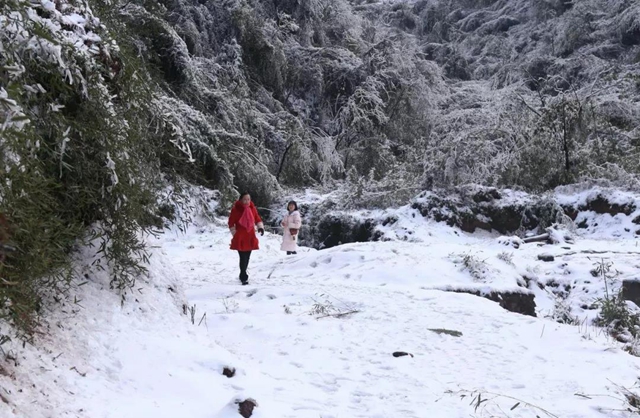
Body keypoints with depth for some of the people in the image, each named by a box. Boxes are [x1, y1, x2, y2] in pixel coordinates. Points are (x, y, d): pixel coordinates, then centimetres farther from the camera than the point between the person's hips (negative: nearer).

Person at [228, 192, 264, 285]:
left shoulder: (252, 208, 2)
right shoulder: (236, 209, -11)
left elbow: (257, 218, 12)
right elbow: (231, 223, -4)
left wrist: (260, 227, -5)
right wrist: (234, 234, -5)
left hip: (250, 236, 5)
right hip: (240, 237, -5)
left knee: (247, 257, 14)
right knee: (243, 257, -12)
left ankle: (242, 275, 30)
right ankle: (244, 277, -7)